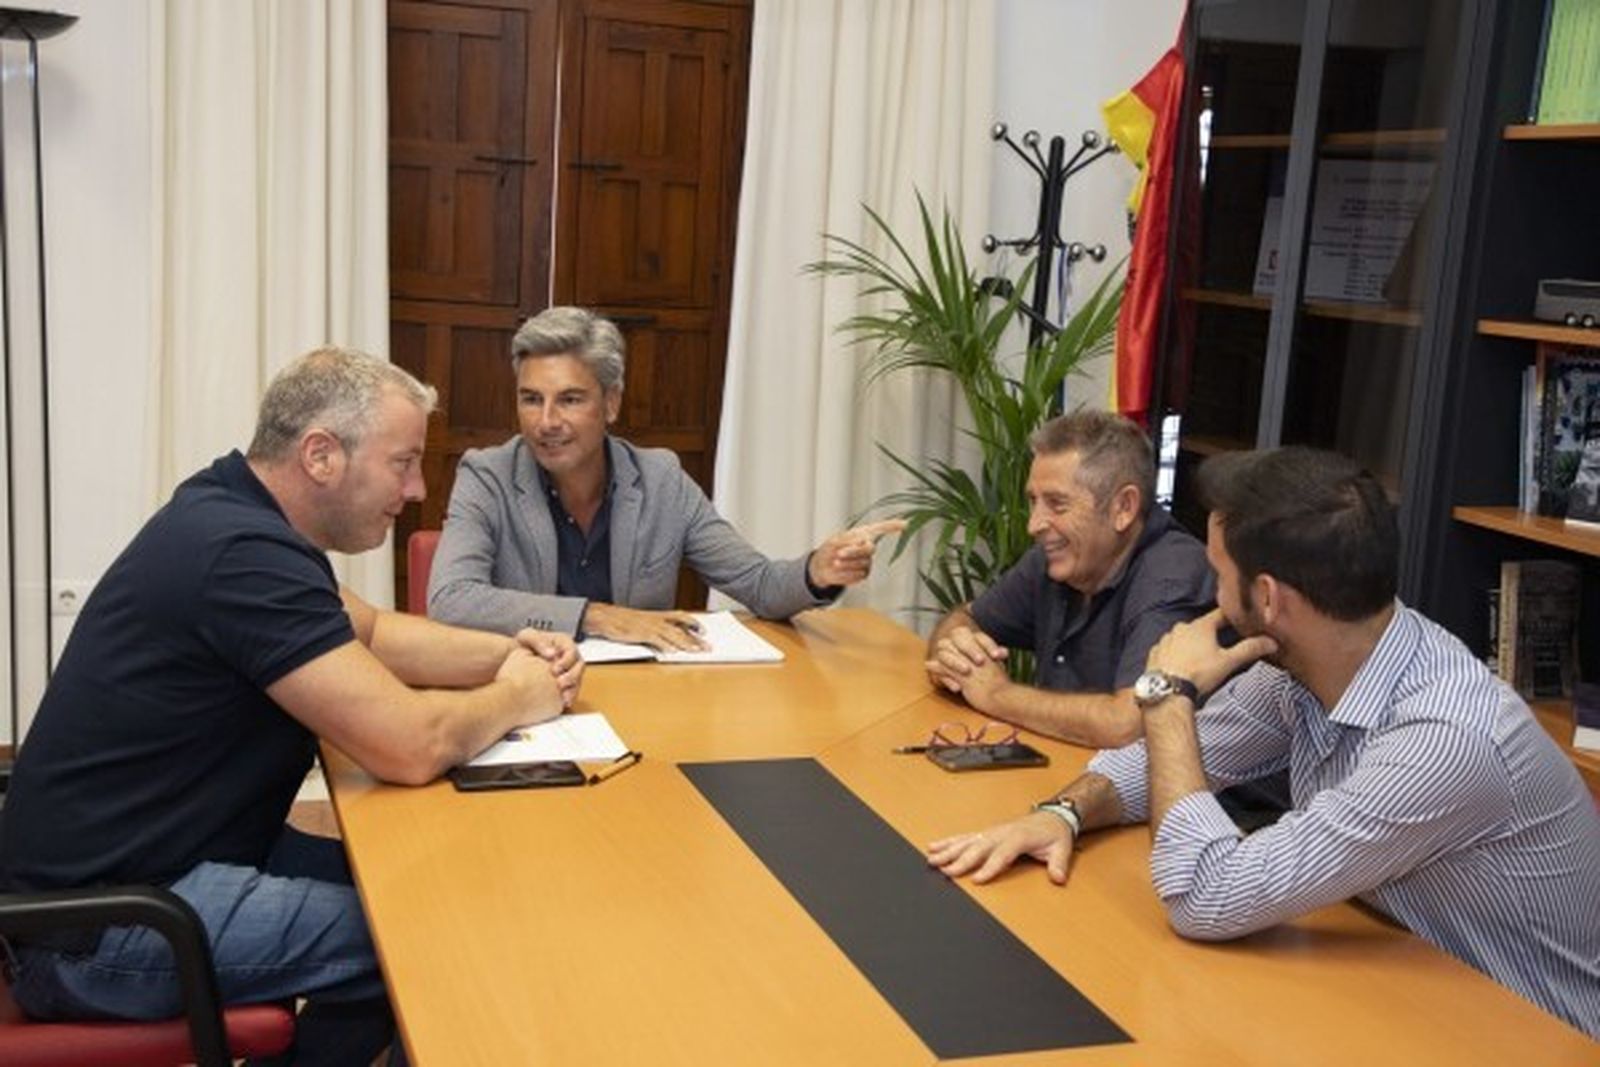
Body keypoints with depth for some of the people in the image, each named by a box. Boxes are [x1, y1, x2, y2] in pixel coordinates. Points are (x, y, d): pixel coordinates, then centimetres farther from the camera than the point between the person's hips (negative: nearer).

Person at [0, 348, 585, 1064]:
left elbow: (369, 632, 19)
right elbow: (410, 747, -29)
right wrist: (517, 699, -9)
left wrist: (506, 652, 3)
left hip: (142, 856, 10)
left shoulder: (234, 514, 6)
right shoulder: (243, 555, -26)